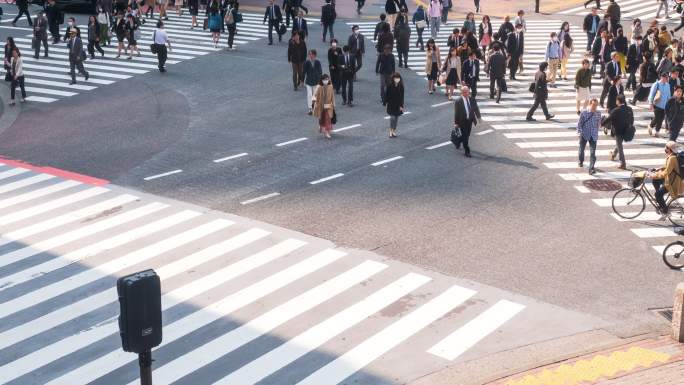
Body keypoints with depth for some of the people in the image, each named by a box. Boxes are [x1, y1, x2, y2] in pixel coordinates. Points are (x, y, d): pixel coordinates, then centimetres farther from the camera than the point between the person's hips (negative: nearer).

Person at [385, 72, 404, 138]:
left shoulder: (401, 86, -8)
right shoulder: (390, 85, -12)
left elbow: (402, 96, -5)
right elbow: (386, 94, -3)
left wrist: (401, 105, -6)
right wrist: (386, 102, -3)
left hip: (398, 105, 2)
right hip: (391, 104, -2)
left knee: (396, 118, 10)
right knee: (392, 117, -8)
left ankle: (394, 131, 23)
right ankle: (391, 131, 3)